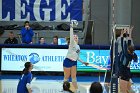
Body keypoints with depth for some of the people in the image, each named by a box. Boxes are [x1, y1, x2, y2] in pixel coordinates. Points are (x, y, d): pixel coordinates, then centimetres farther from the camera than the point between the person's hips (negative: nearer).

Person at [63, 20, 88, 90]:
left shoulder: (78, 46, 16)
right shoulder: (72, 43, -5)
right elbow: (71, 36, -22)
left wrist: (83, 62, 18)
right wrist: (71, 27, -29)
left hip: (74, 62, 7)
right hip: (68, 61, -7)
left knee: (74, 77, 6)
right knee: (66, 77, -2)